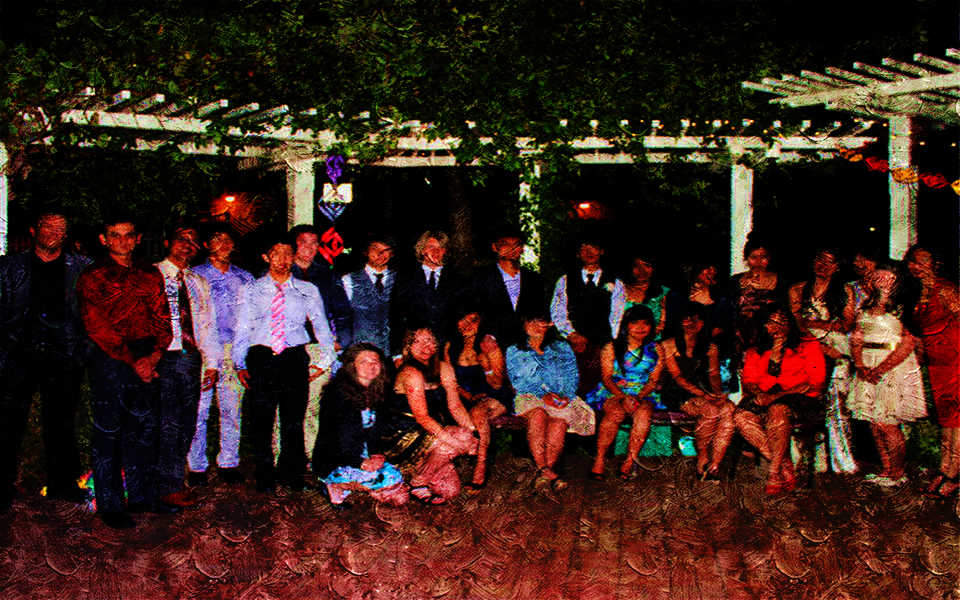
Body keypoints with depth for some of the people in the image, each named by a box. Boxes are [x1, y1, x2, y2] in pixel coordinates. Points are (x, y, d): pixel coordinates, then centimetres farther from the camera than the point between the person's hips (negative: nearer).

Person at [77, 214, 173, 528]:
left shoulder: (150, 275, 14)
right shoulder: (92, 277, 0)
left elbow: (163, 319, 10)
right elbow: (98, 327, -7)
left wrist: (154, 355, -7)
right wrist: (132, 361, -12)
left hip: (146, 359, 5)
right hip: (109, 360, -4)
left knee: (144, 429, 9)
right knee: (107, 431, 0)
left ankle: (142, 496, 21)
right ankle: (110, 504, 9)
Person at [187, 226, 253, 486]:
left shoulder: (244, 278, 13)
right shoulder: (195, 276, 7)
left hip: (234, 350, 2)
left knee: (232, 408, 3)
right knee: (199, 410, -3)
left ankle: (229, 463, 13)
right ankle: (196, 465, 7)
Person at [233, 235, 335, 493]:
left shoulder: (307, 290, 9)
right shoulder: (252, 290, 9)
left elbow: (322, 326, 12)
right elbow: (242, 329, 7)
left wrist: (328, 360, 2)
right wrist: (240, 364, -2)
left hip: (295, 358, 0)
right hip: (261, 357, 0)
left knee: (294, 418, 3)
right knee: (261, 418, 0)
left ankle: (291, 472, 20)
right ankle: (265, 474, 16)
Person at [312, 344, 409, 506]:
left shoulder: (376, 393, 9)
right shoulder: (338, 393, -14)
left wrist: (377, 455, -6)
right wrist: (361, 463, -24)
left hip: (364, 457, 7)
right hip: (332, 464, -7)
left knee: (400, 496, -11)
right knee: (390, 477, -24)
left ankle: (345, 487, 4)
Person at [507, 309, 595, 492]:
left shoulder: (562, 348, 24)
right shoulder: (514, 351, 18)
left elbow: (572, 375, 12)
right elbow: (518, 380, 4)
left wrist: (564, 395, -10)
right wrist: (542, 394, -12)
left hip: (562, 397, 1)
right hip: (529, 396, -1)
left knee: (560, 419, -34)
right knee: (537, 415, -36)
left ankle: (545, 470, -44)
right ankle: (546, 471, -46)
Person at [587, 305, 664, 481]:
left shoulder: (655, 350, 11)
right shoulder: (611, 348, 6)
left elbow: (654, 380, 5)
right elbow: (607, 378, -2)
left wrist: (639, 397, -14)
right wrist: (623, 397, -18)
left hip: (643, 395, 1)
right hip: (612, 393, -1)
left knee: (643, 413, -33)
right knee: (616, 413, -34)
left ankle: (629, 462, -30)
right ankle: (598, 461, -29)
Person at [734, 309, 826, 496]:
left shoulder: (808, 347, 9)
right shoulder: (755, 352, 21)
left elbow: (815, 383, -2)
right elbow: (748, 381, 15)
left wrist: (778, 395, -14)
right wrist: (758, 394, -12)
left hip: (798, 399, -4)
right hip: (764, 401, 4)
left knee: (777, 410, -39)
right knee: (741, 416, -29)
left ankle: (775, 476, -35)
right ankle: (786, 469, -28)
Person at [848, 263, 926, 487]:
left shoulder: (901, 307, -6)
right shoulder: (867, 305, 14)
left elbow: (908, 344, -13)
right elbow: (856, 338, 10)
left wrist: (879, 370, -15)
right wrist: (861, 367, -5)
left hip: (894, 367, -6)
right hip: (868, 370, 6)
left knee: (887, 425, -6)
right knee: (875, 424, 7)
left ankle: (898, 473, 10)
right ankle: (887, 470, 20)